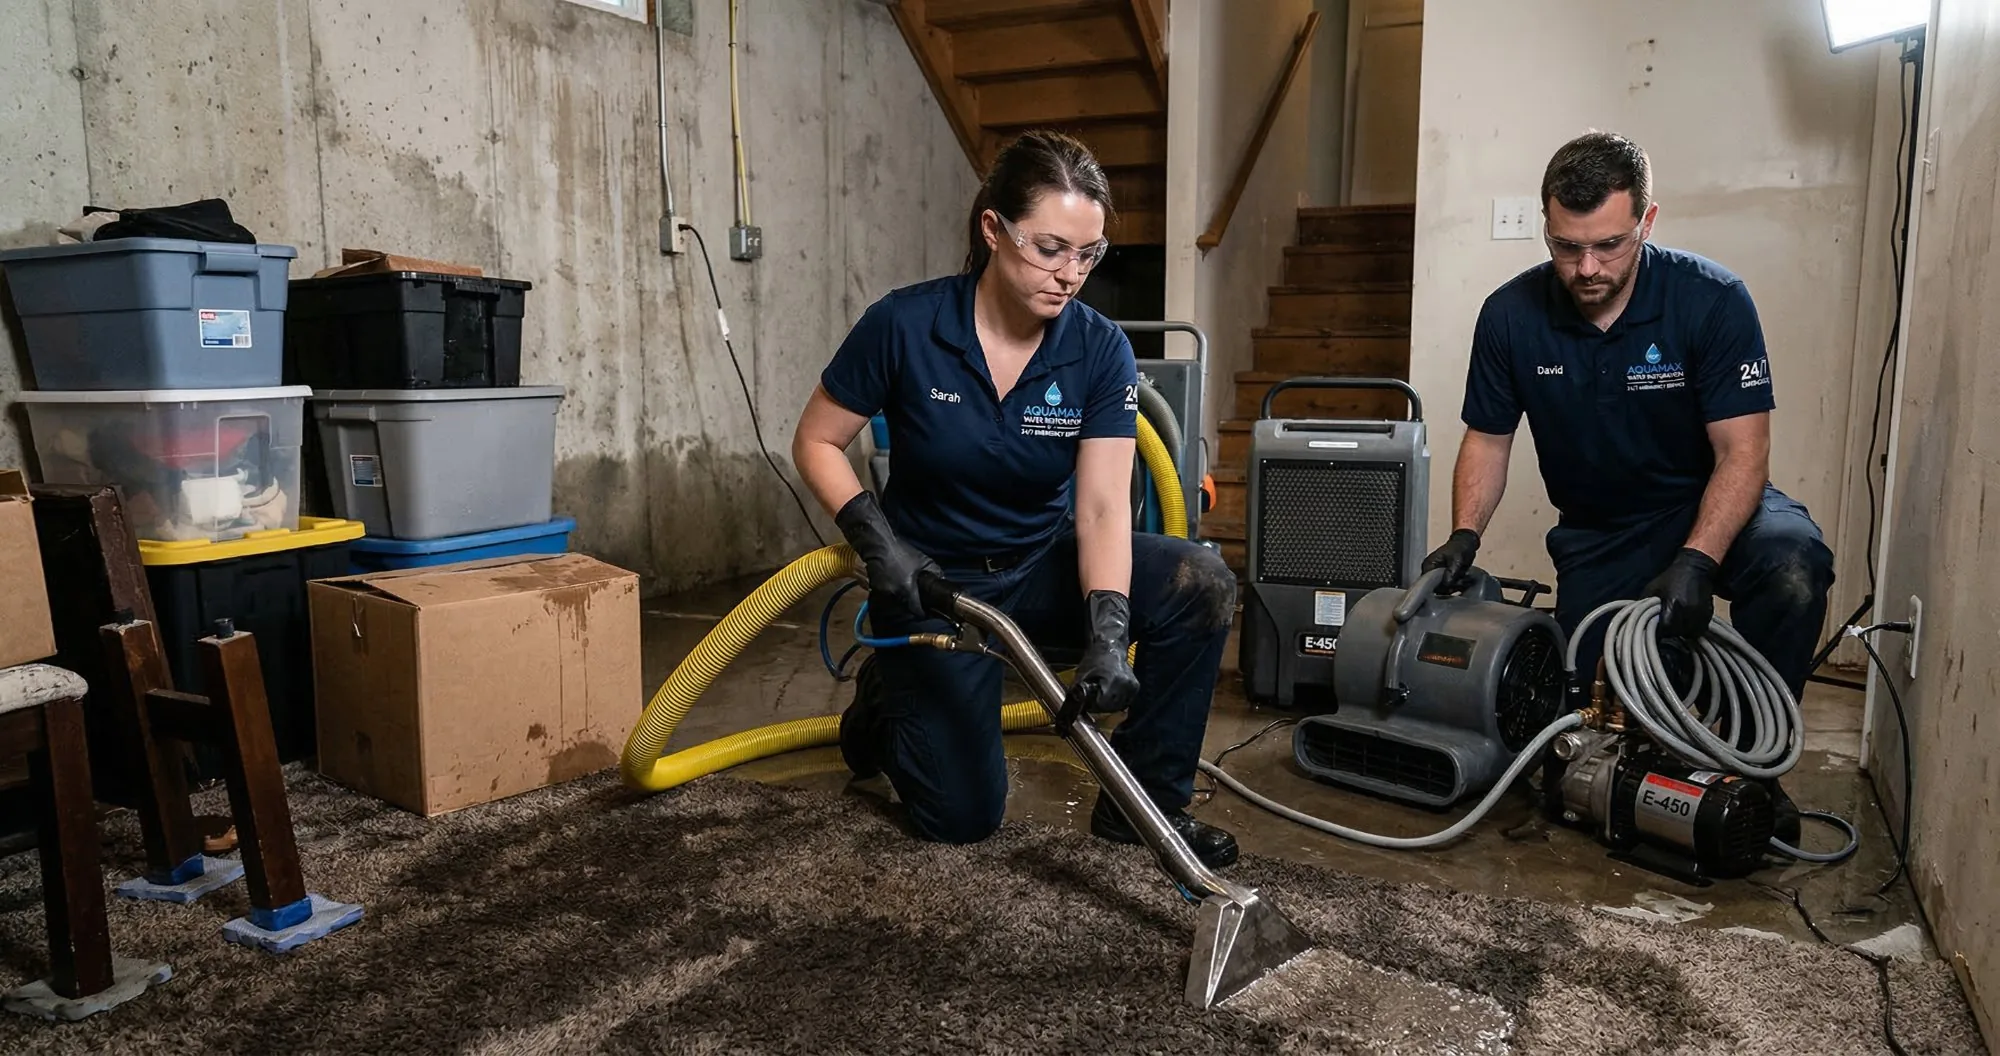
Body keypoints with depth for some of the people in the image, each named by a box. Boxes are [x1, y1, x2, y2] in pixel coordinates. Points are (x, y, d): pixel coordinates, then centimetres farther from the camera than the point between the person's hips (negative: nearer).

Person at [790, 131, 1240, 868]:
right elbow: (816, 443, -9)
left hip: (1043, 566, 3)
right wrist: (877, 542, -23)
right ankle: (886, 702, 27)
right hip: (932, 578, -2)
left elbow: (1102, 508, -21)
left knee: (1200, 584, -24)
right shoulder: (905, 325, -20)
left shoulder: (1101, 352, -15)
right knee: (963, 815, -5)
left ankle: (1145, 800, -6)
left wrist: (1107, 633, -36)